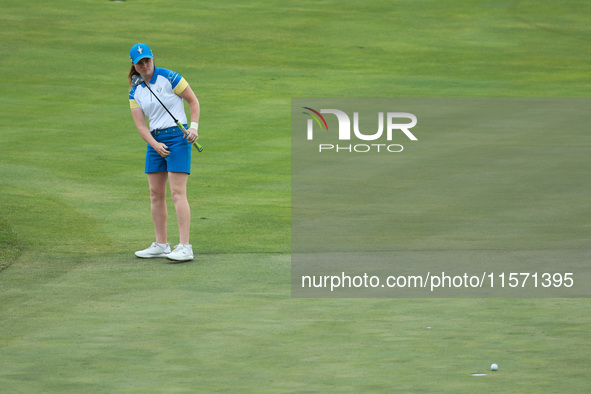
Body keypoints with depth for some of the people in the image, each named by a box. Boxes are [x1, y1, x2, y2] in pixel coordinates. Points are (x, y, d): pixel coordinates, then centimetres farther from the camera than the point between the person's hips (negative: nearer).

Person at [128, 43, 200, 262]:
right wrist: (155, 145, -12)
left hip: (177, 136, -6)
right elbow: (140, 125, 3)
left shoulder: (169, 78, -7)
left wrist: (194, 126, -13)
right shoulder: (135, 91, 8)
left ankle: (185, 247, -16)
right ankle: (161, 245, 15)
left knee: (178, 193, -12)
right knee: (155, 194, 6)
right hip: (155, 139, 6)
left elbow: (193, 100, -1)